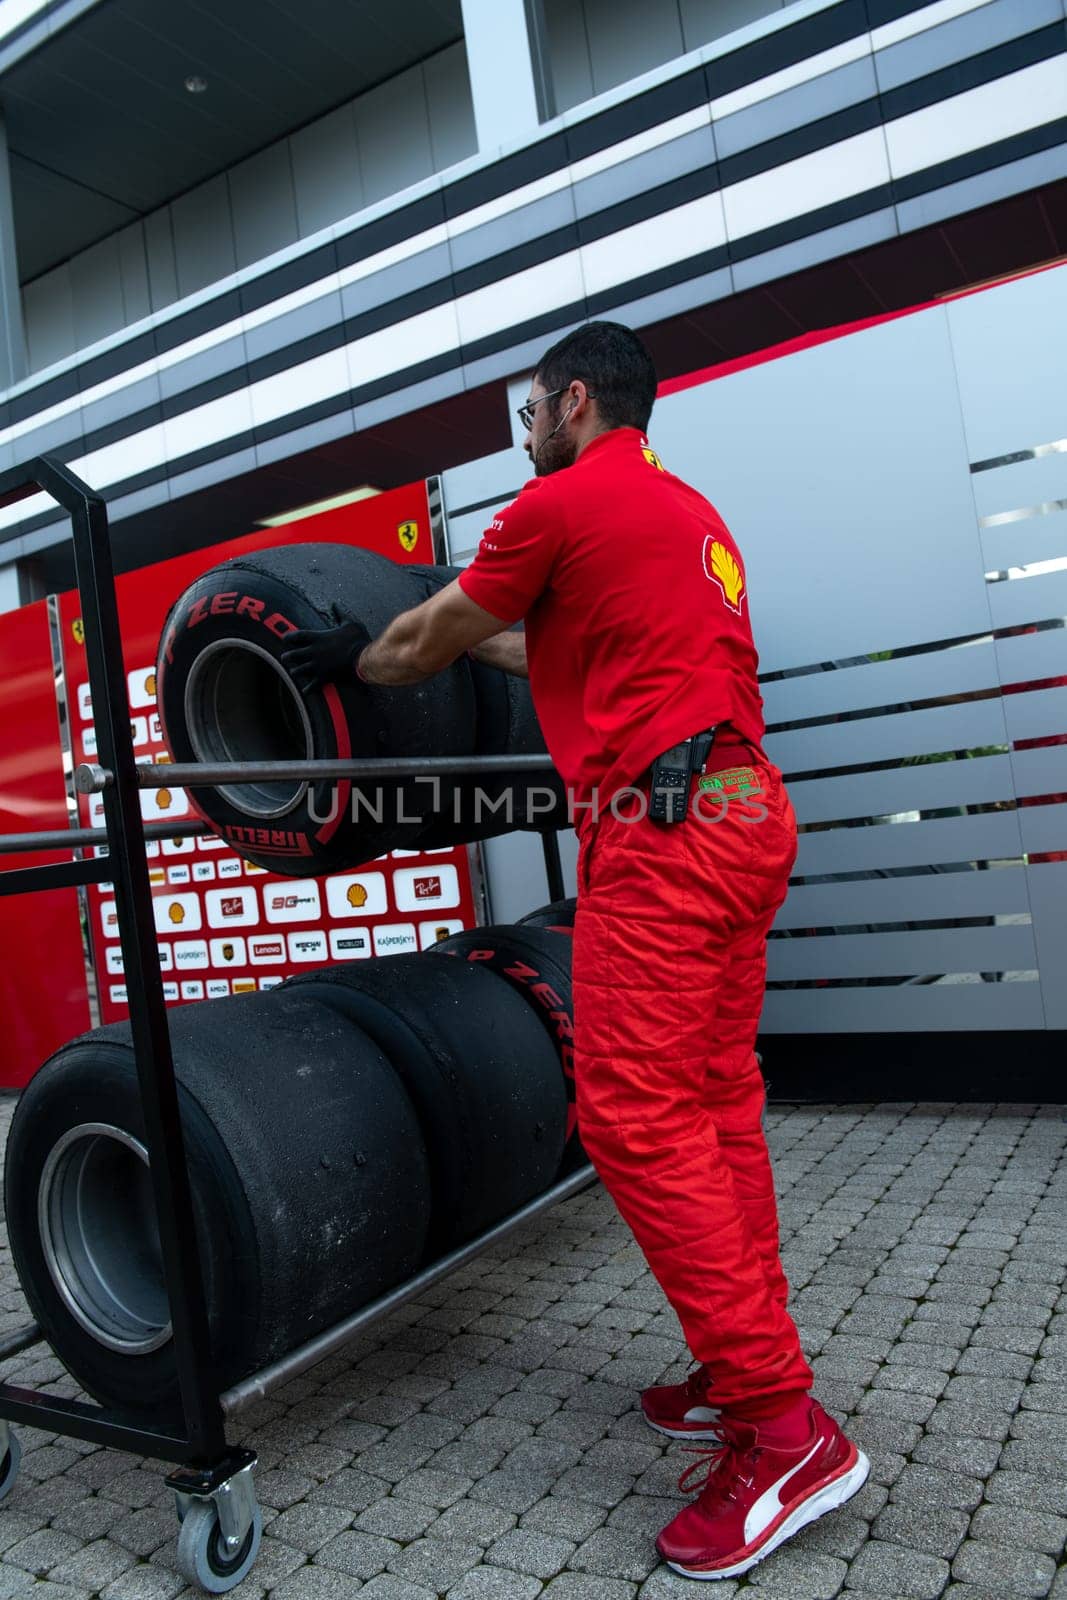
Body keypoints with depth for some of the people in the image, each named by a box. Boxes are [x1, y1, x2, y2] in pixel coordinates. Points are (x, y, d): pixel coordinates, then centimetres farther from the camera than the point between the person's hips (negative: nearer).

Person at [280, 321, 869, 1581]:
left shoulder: (561, 501, -2)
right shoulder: (691, 512, 24)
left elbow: (422, 647, 7)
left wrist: (346, 657, 27)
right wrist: (470, 636, 44)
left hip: (659, 827, -9)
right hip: (746, 813, 10)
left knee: (636, 1118, -8)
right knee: (715, 1105, 11)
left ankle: (782, 1431, -2)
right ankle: (749, 1371, 20)